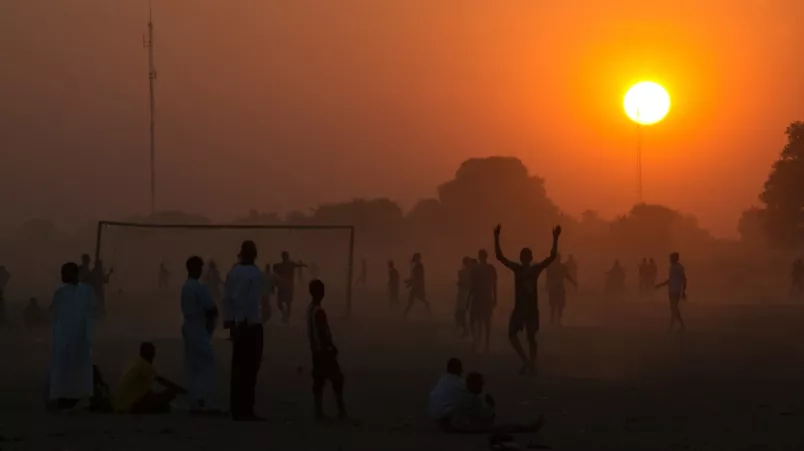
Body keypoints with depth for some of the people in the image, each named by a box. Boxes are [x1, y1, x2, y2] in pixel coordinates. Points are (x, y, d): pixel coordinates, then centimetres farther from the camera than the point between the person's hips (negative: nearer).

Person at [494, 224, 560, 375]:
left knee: (531, 337, 2)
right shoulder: (517, 268, 2)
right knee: (512, 334, 1)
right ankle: (526, 362, 8)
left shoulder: (536, 269, -3)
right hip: (519, 307, 3)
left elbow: (552, 257, -11)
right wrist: (496, 238, -13)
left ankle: (531, 364, 3)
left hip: (532, 307, -3)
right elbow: (499, 256, -4)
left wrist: (555, 239, -20)